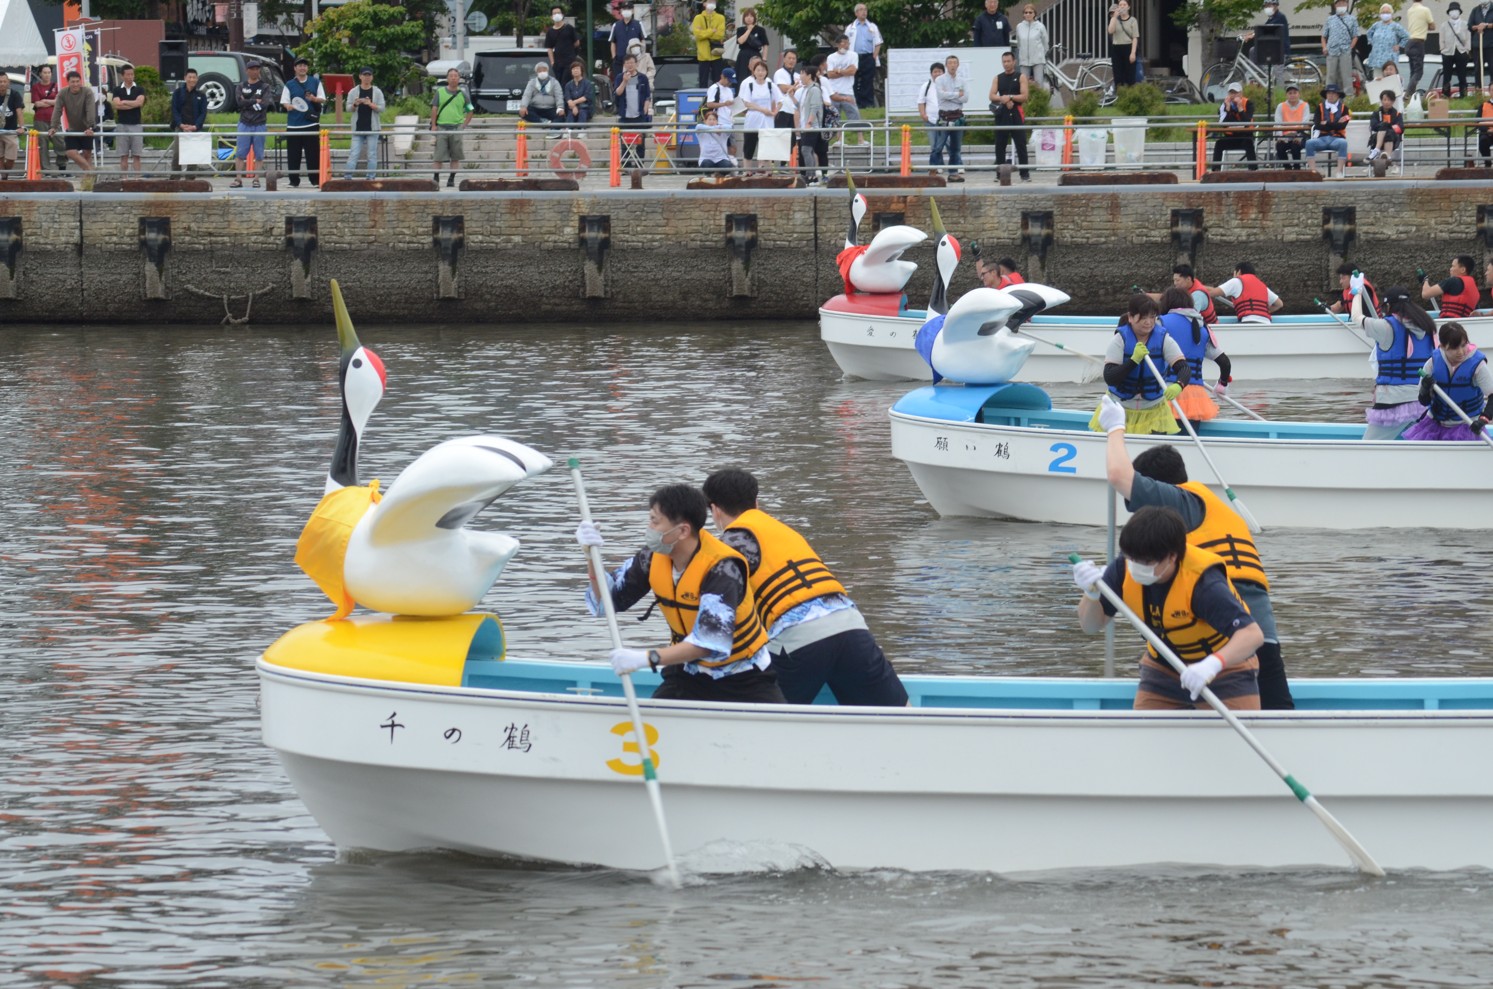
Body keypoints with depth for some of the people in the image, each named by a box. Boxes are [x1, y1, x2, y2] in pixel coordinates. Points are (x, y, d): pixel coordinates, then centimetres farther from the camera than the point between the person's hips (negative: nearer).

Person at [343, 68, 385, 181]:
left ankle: (370, 177, 4)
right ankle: (347, 177, -8)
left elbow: (382, 108, -1)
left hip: (372, 128, 0)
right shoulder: (353, 92, 5)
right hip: (358, 128, 0)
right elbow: (348, 108, 4)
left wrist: (370, 104, -18)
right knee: (354, 154, -5)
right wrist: (355, 104, -17)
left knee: (372, 155, 0)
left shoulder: (377, 92, 4)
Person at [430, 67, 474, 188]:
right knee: (439, 155, -4)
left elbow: (470, 111, 12)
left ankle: (452, 178, 10)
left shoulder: (463, 94, 6)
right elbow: (434, 109, 5)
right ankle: (436, 178, 0)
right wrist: (433, 125, -3)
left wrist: (464, 125, 2)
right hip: (441, 127, -1)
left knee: (455, 157, 3)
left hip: (457, 128, 1)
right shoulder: (440, 92, 5)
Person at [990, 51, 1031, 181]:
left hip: (1016, 114, -3)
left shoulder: (1020, 77, 3)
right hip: (1001, 115, 3)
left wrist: (1010, 97, -17)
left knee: (1021, 145, -6)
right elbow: (992, 96, 1)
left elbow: (1024, 96, -6)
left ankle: (1025, 174, -5)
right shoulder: (997, 79, 12)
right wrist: (1004, 100, -15)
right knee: (1000, 145, 3)